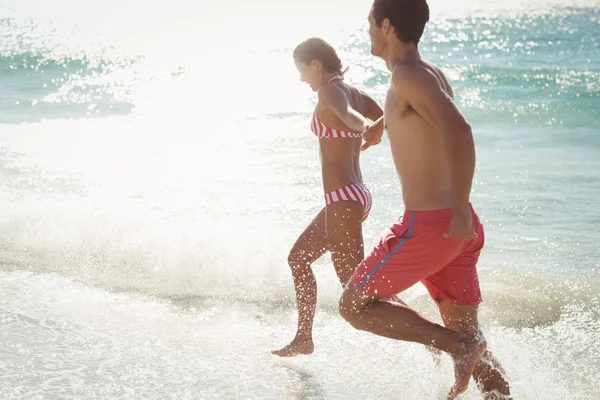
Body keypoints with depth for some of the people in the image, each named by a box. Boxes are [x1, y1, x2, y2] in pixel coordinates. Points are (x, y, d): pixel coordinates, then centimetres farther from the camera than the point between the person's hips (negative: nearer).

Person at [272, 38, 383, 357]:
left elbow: (347, 113, -36)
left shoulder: (330, 91, -13)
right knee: (298, 258, 25)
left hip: (343, 200, -11)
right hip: (356, 196, 11)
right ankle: (304, 339, 34)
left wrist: (366, 128, -53)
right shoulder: (357, 95, 14)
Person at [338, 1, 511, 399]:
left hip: (428, 226, -9)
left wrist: (460, 210, -28)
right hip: (459, 230, 9)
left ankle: (459, 347, -7)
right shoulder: (432, 74, 15)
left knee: (355, 306, 6)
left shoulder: (409, 74, -13)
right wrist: (380, 125, 59)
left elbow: (458, 130, -29)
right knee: (467, 335, 12)